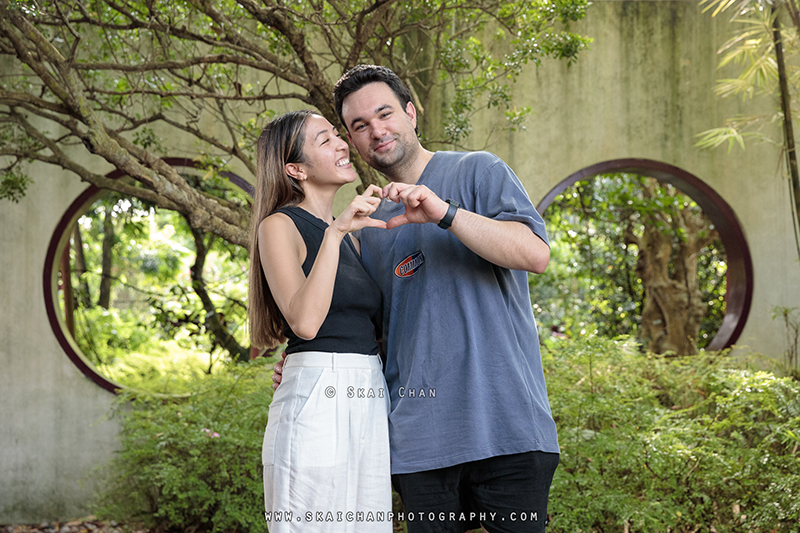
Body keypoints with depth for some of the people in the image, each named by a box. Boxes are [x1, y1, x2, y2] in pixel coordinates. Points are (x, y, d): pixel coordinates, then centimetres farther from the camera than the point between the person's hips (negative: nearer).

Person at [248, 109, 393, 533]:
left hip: (370, 403, 8)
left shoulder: (349, 236, 20)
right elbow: (305, 322, -18)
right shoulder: (279, 225, -4)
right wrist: (334, 232, -21)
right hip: (318, 401, -8)